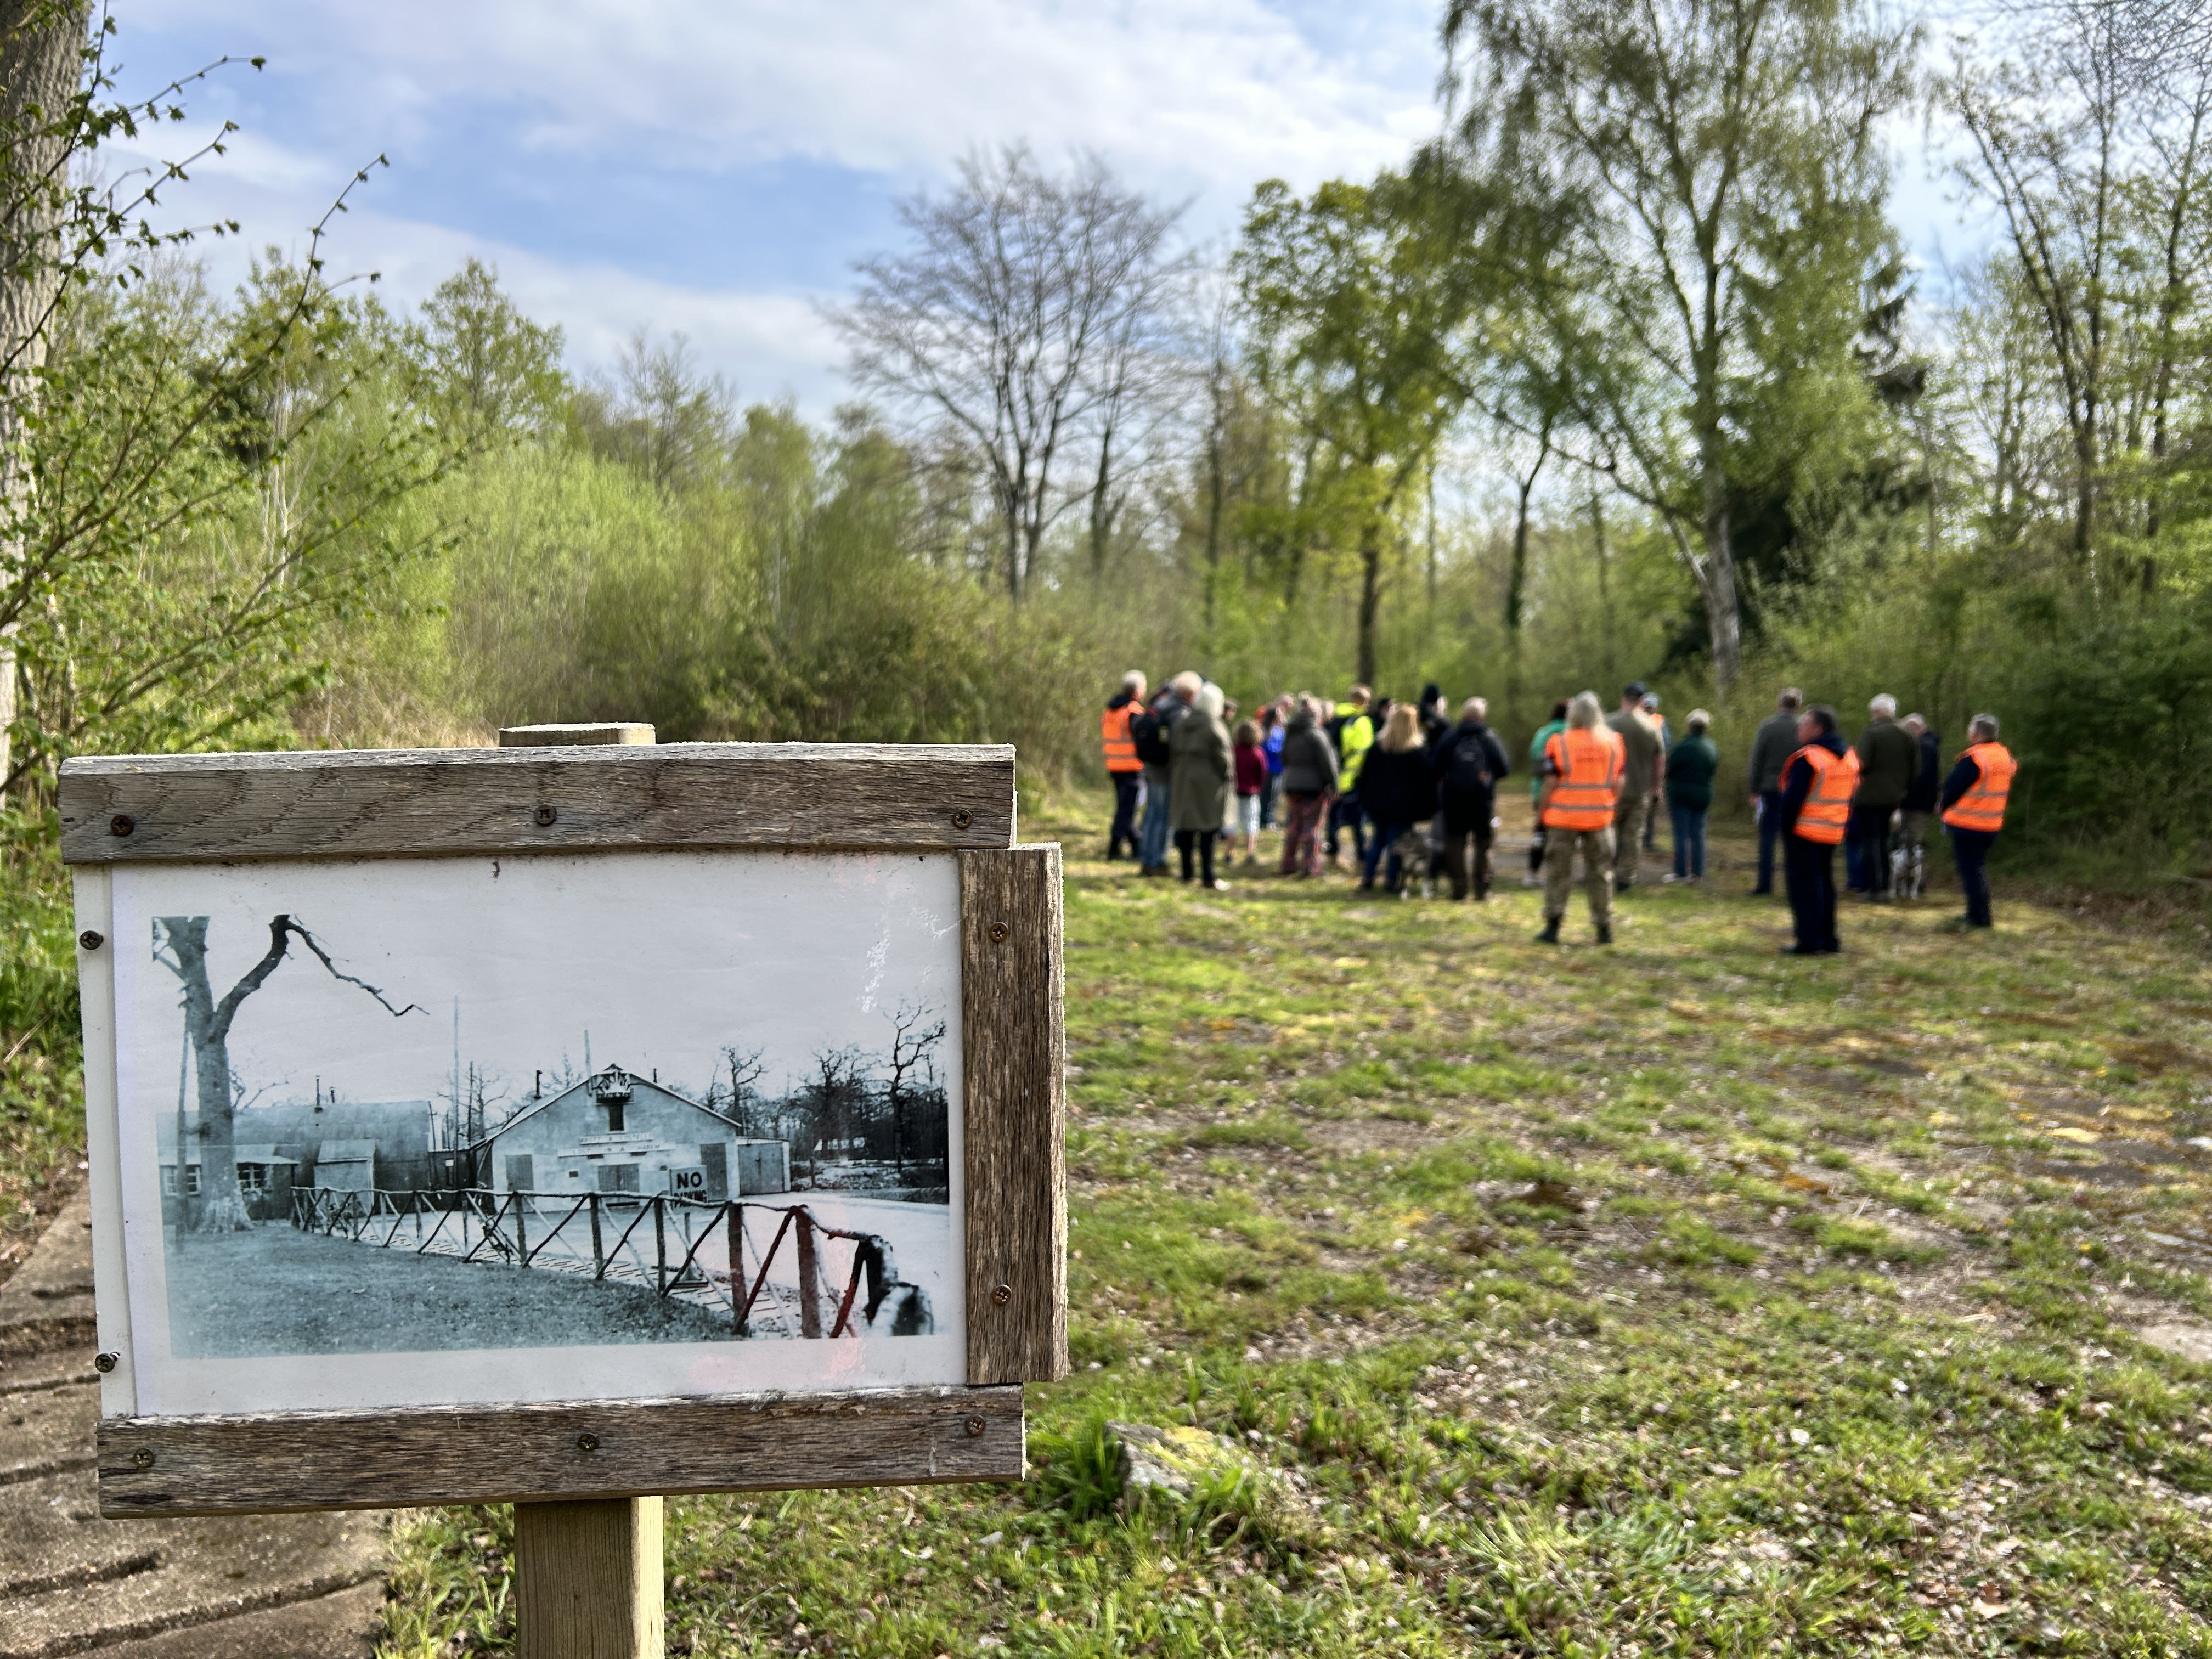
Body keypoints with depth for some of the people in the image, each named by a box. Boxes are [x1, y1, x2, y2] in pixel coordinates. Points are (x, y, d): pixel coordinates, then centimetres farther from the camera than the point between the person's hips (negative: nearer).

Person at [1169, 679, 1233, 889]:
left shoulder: (1181, 723, 7)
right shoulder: (1215, 728, -12)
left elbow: (1172, 752, 10)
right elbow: (1222, 759, -11)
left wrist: (1174, 780, 17)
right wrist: (1227, 777, 5)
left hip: (1182, 779, 6)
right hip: (1208, 783, -6)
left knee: (1186, 826, 11)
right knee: (1208, 830, -3)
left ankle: (1186, 872, 15)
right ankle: (1208, 876, -3)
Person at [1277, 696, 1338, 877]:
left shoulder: (1290, 734, 8)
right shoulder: (1317, 735, -13)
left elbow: (1284, 760, 15)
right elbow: (1327, 763, -12)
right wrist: (1333, 787, -7)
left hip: (1291, 786, 6)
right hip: (1313, 786, -6)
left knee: (1292, 827, 12)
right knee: (1312, 827, -1)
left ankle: (1288, 864, 14)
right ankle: (1310, 867, 0)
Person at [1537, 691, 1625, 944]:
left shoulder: (1559, 742, -8)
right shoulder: (1616, 742, 2)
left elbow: (1551, 783, -9)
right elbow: (1618, 782, 3)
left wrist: (1540, 813, -1)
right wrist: (1614, 810, 15)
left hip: (1563, 818, -2)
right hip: (1600, 818, 3)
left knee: (1558, 871, 6)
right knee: (1601, 872, 12)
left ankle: (1553, 926, 4)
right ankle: (1605, 928, 15)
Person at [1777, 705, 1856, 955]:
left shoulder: (1807, 758, -16)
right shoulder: (1849, 757, 11)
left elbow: (1793, 798, -18)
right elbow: (1849, 797, 14)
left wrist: (1786, 825, -10)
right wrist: (1842, 825, 16)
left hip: (1804, 831, -8)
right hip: (1833, 833, 8)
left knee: (1804, 883, -3)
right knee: (1825, 882, 16)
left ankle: (1809, 941, -4)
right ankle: (1828, 940, 19)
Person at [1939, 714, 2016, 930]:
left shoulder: (1974, 758, -19)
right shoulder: (2006, 756, 9)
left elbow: (1953, 787, -14)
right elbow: (2004, 789, 16)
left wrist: (1945, 806, 6)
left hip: (1968, 824, -9)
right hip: (1993, 824, 9)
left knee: (1969, 868, -2)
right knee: (1978, 868, 19)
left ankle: (1978, 916, 0)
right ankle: (1979, 913, 24)